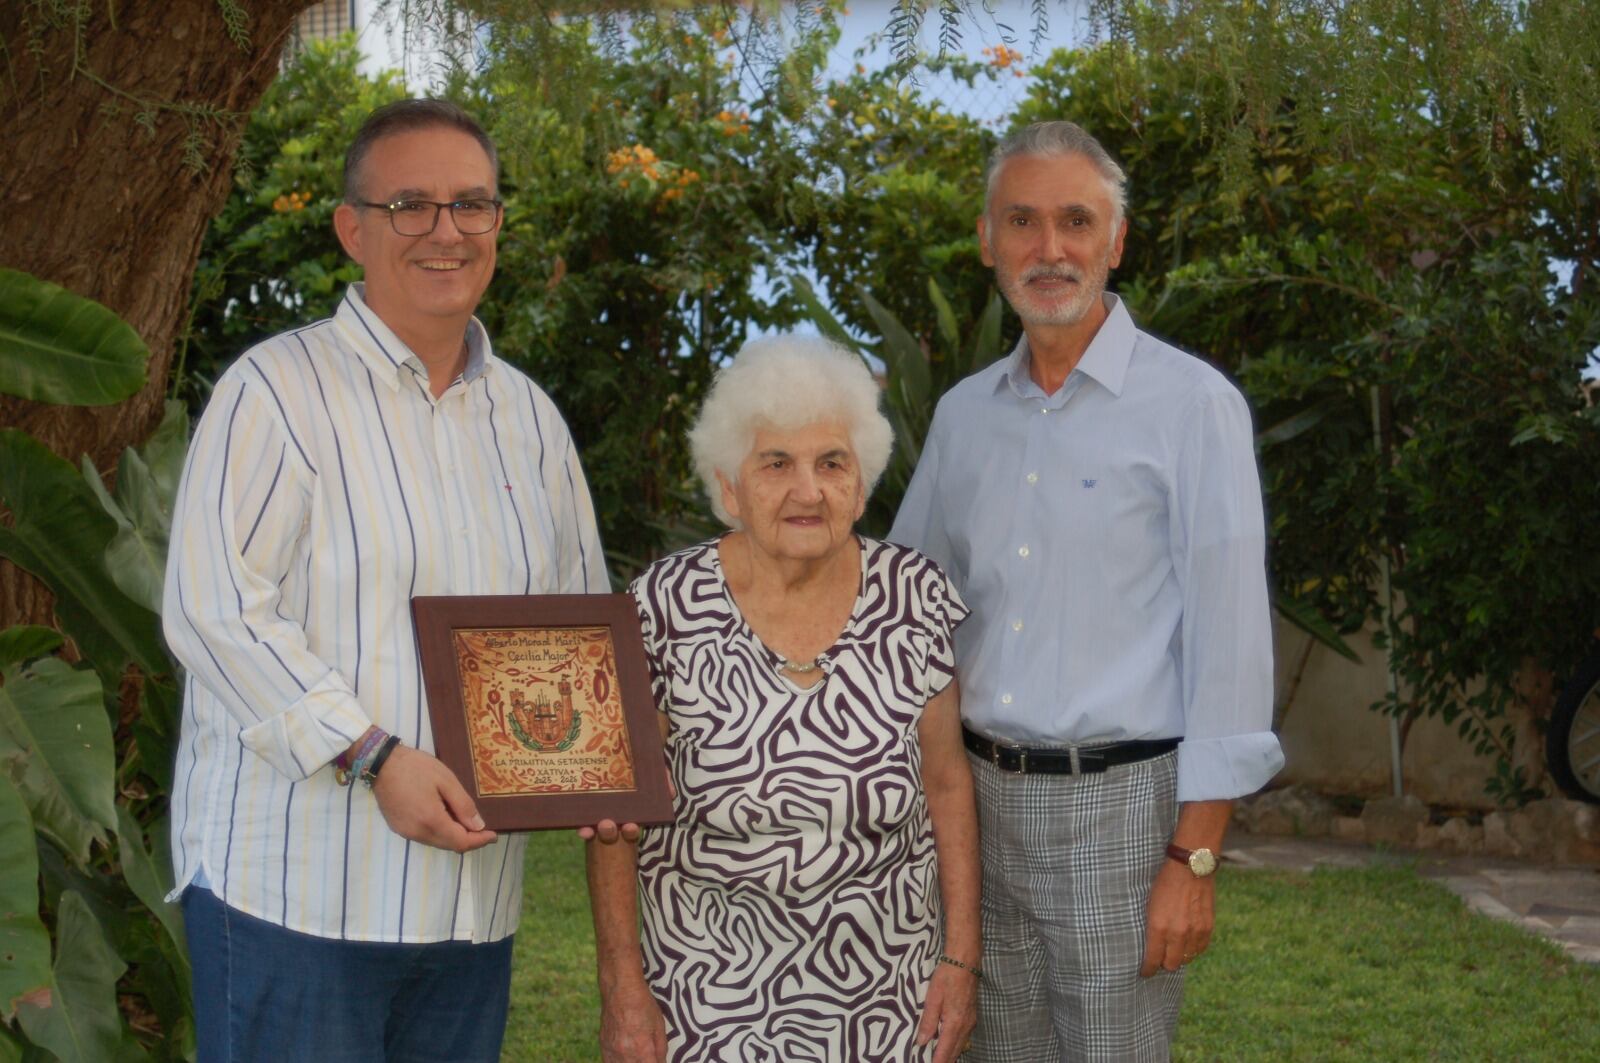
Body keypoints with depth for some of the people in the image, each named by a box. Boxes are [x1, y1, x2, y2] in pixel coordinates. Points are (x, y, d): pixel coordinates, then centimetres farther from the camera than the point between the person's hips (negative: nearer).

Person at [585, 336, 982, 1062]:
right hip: (712, 996, -2)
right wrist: (622, 983, -7)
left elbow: (945, 782, 2)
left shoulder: (914, 598, -5)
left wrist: (961, 958, 0)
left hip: (888, 991, 2)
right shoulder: (665, 609, -11)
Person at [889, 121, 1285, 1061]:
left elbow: (1231, 641, -10)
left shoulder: (1192, 406, -7)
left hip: (1119, 802, -5)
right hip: (981, 797, 5)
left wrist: (1195, 858, -14)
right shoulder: (963, 414, 9)